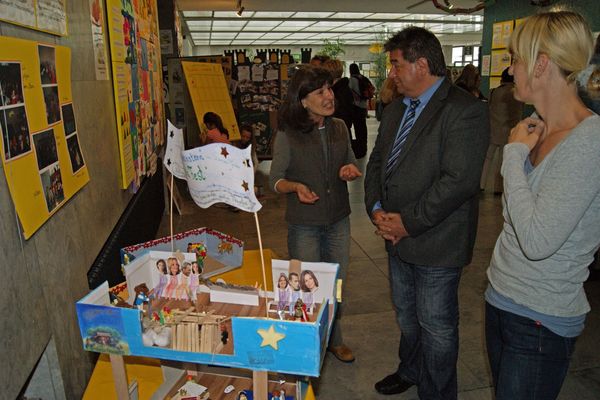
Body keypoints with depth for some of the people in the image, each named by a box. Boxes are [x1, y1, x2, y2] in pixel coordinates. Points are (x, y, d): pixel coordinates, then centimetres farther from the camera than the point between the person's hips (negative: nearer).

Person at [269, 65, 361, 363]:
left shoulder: (339, 127, -2)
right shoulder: (287, 136, -15)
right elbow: (275, 180, -8)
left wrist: (351, 170, -12)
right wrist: (296, 187, -29)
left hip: (338, 220, 5)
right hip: (304, 225, -4)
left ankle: (334, 338, 43)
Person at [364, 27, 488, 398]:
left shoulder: (466, 110, -17)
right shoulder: (395, 110, 9)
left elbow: (458, 181, -24)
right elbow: (377, 162, 12)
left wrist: (408, 223, -19)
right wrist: (377, 210, -4)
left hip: (436, 244, -8)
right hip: (398, 239, 8)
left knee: (436, 326, 10)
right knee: (406, 315, 25)